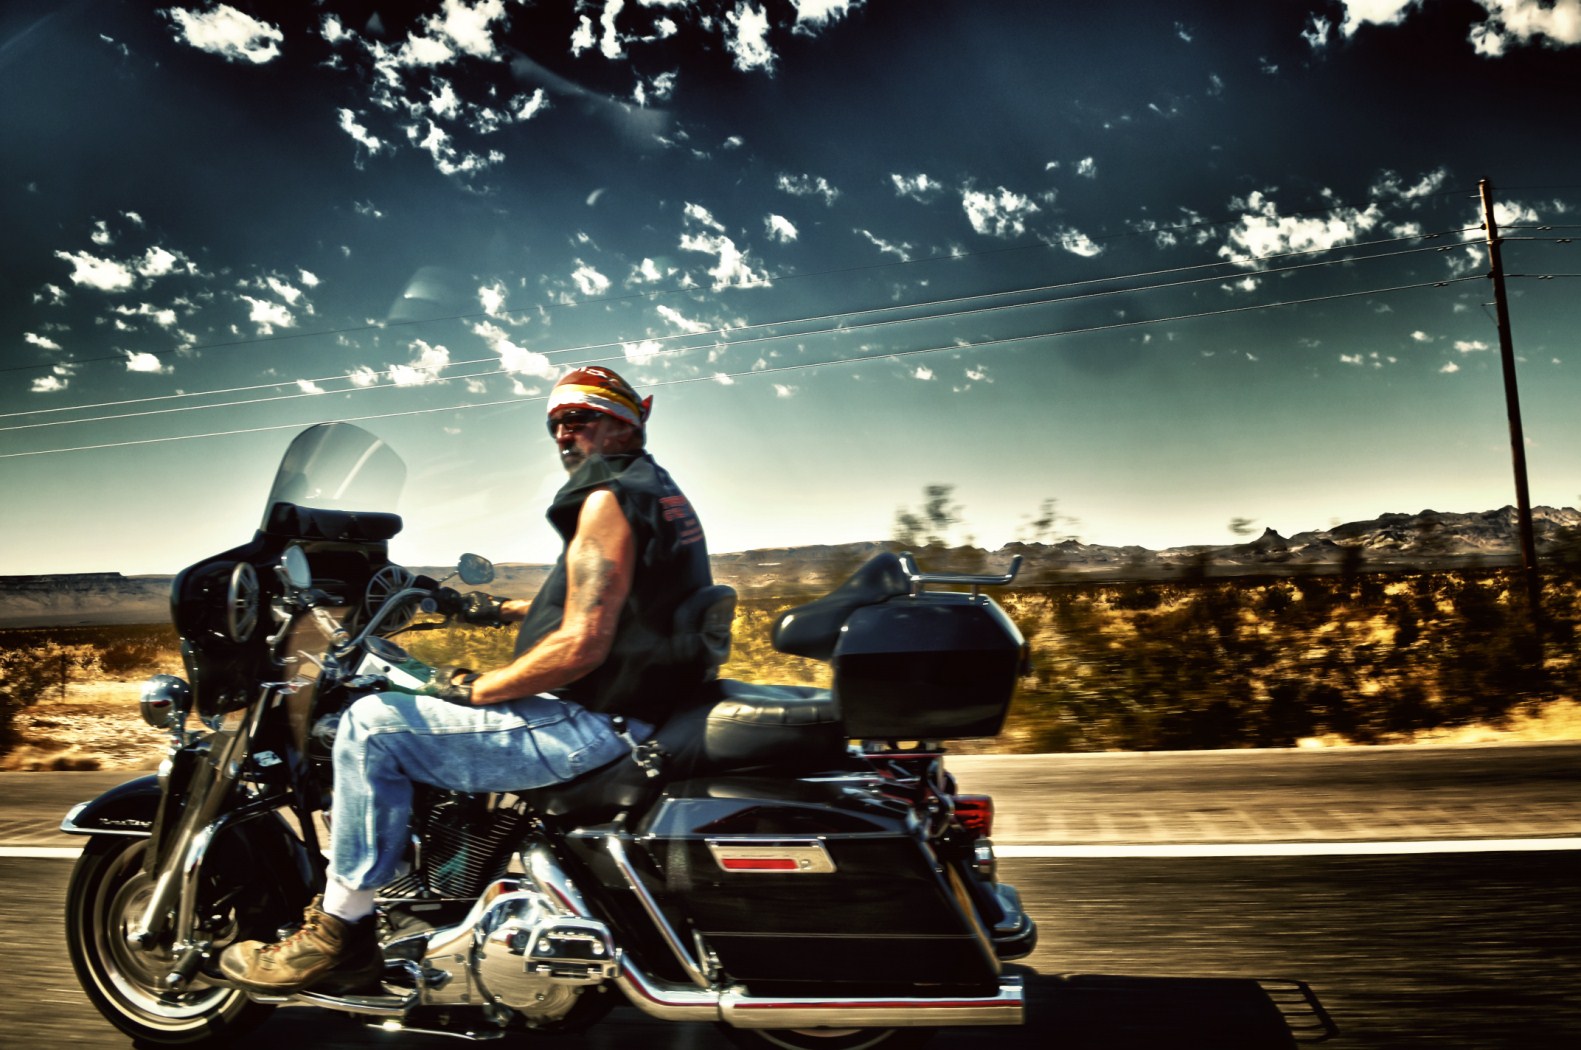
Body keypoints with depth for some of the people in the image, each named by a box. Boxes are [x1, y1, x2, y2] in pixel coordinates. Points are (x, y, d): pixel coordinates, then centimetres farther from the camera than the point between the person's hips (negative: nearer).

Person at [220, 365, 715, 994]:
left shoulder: (608, 496, -14)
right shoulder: (659, 491, 17)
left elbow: (582, 645, -22)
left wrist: (477, 690, -10)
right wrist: (501, 611, 26)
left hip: (600, 722, -11)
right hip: (644, 708, 11)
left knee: (372, 726, -8)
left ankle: (340, 931, 0)